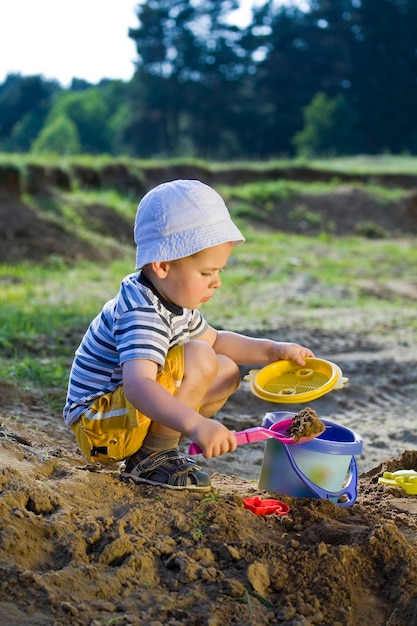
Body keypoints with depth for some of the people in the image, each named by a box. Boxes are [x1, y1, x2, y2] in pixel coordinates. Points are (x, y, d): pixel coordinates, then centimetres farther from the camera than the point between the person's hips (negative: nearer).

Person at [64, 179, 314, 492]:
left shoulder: (175, 300, 5)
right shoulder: (141, 314, -28)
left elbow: (214, 339, 23)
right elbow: (137, 385, -45)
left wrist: (272, 350, 10)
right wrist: (196, 423, -58)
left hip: (134, 411, 10)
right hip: (98, 425, -10)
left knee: (228, 373, 10)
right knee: (199, 359, -26)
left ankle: (153, 449, 6)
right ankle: (148, 461, -14)